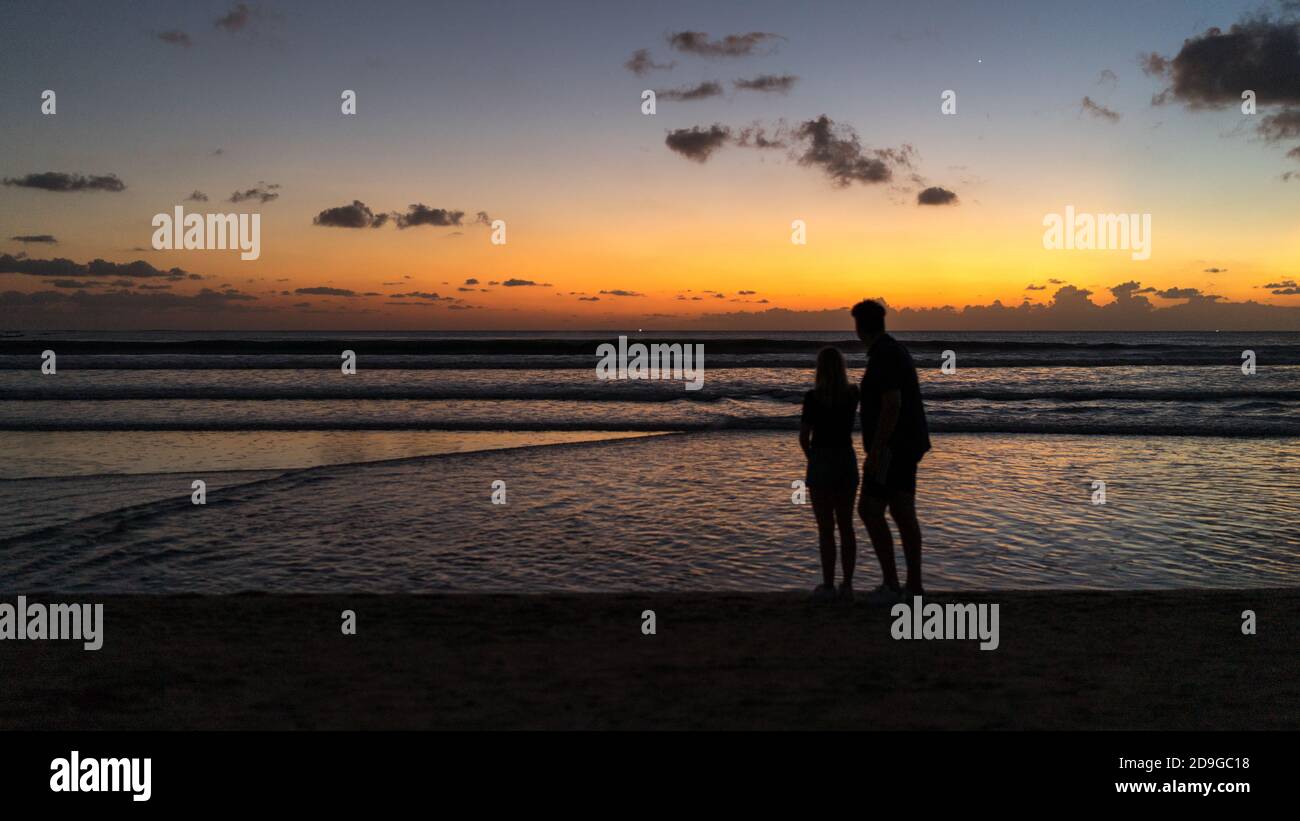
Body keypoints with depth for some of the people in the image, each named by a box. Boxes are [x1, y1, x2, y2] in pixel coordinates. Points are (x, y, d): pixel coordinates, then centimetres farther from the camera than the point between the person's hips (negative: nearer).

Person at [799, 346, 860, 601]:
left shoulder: (813, 397, -13)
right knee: (846, 525, 10)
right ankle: (847, 585, 11)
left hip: (821, 462, -5)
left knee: (826, 527, 1)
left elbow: (803, 436, -9)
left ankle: (828, 586, 3)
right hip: (847, 461, 5)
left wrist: (812, 458, 6)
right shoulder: (853, 394, 2)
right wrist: (838, 372, 19)